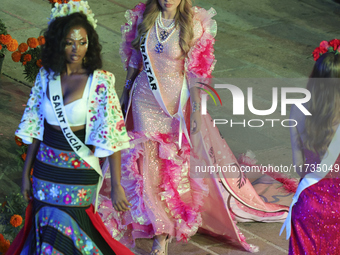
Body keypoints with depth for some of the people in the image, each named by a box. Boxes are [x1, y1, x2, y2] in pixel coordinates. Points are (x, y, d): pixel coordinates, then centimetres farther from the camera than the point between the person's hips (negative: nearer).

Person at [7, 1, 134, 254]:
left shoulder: (100, 81, -12)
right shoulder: (46, 76, 0)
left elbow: (112, 135, -14)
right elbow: (35, 128, 7)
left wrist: (117, 185, -17)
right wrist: (26, 173, 10)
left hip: (80, 172, -4)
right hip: (45, 169, 4)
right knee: (46, 232, 11)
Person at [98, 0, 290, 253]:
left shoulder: (195, 25, -11)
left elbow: (197, 73, -9)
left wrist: (196, 112, -9)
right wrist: (125, 94, 17)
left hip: (176, 102, -3)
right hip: (145, 99, 3)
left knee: (174, 161, 4)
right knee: (149, 157, 1)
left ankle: (164, 231, 16)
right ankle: (161, 229, 12)